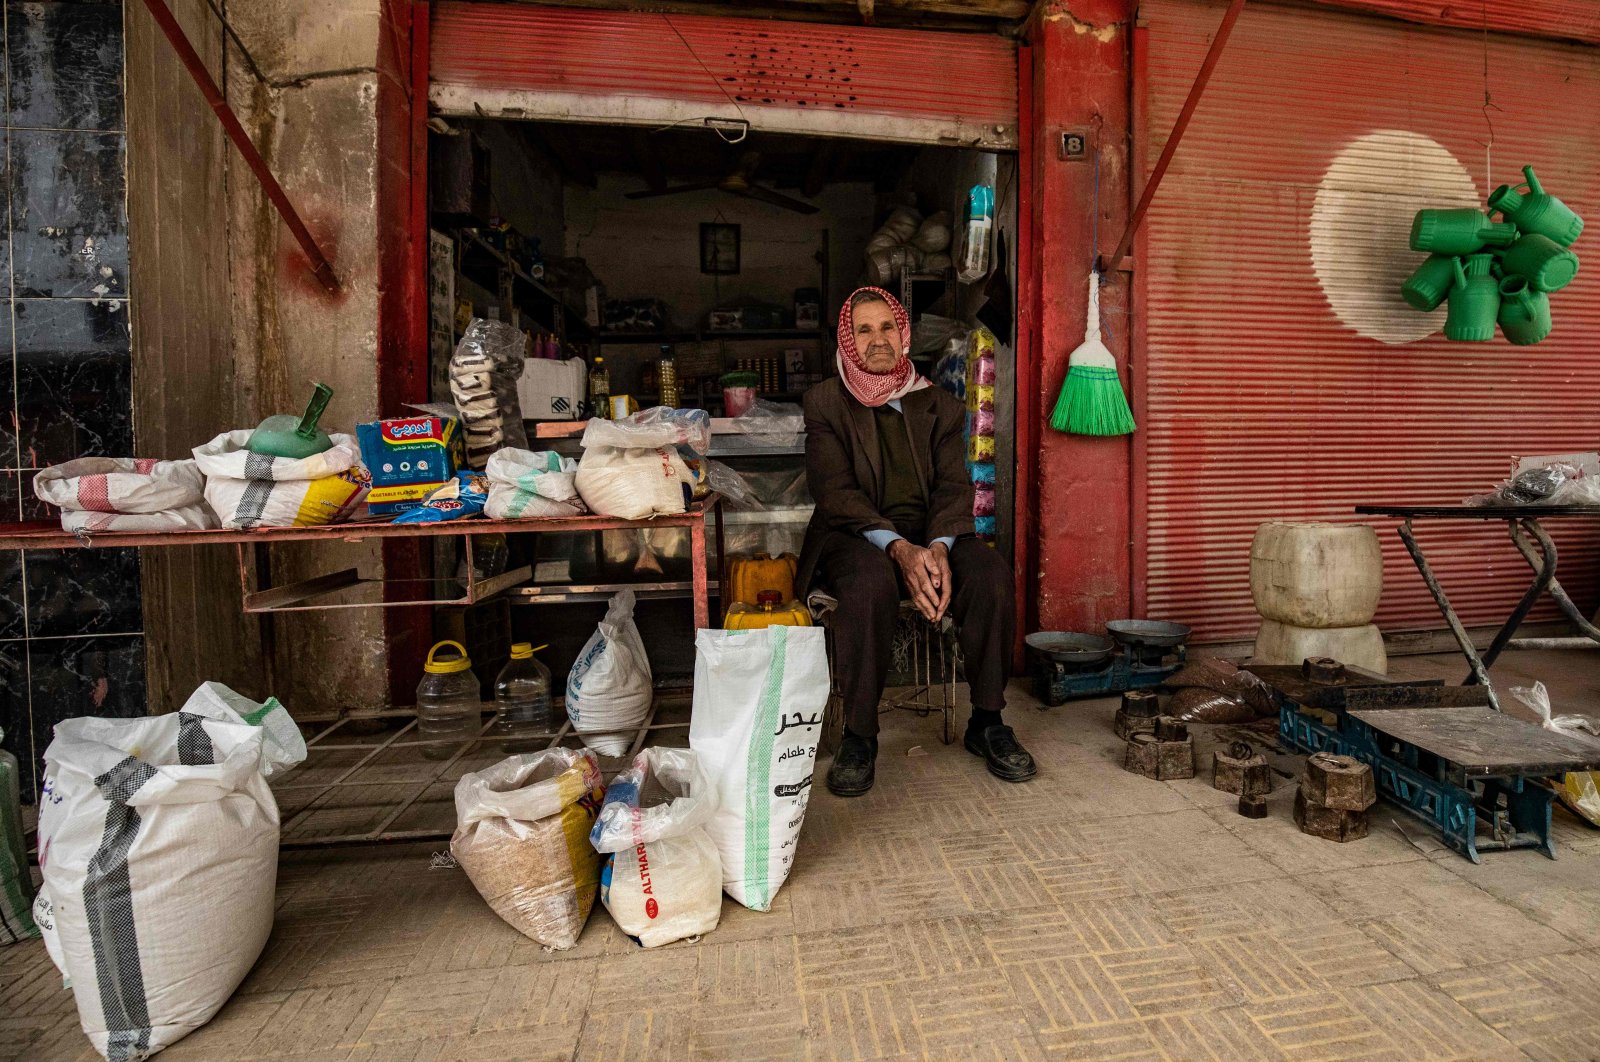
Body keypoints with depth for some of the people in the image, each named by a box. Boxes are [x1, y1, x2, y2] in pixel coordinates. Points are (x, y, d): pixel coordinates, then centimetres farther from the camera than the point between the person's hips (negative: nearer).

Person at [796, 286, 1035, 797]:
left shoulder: (940, 405, 14)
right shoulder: (826, 402, 6)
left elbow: (953, 486, 3)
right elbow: (835, 491, -8)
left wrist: (938, 548, -19)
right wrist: (899, 549, -23)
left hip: (932, 536, 3)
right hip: (856, 536, -2)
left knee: (992, 574, -26)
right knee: (870, 581, -36)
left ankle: (986, 721, -6)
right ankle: (858, 735, -18)